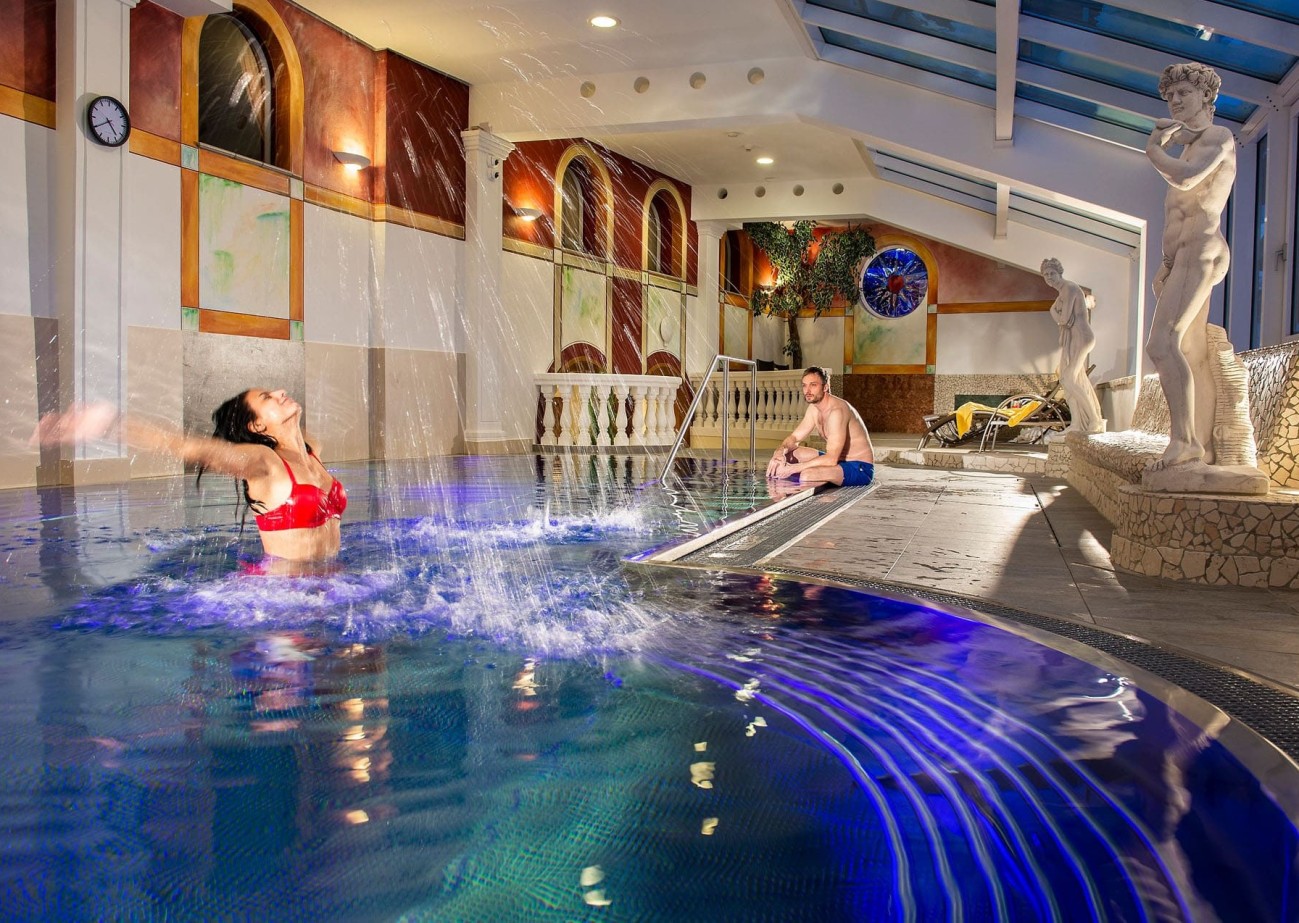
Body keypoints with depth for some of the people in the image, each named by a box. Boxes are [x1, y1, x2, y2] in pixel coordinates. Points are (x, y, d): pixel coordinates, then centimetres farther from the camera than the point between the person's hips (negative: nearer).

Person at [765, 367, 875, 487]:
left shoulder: (837, 410, -25)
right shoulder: (814, 408, 5)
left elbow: (831, 459, -31)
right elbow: (794, 437, 11)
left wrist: (794, 468, -29)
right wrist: (780, 451, -13)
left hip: (859, 469, -9)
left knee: (807, 475, -34)